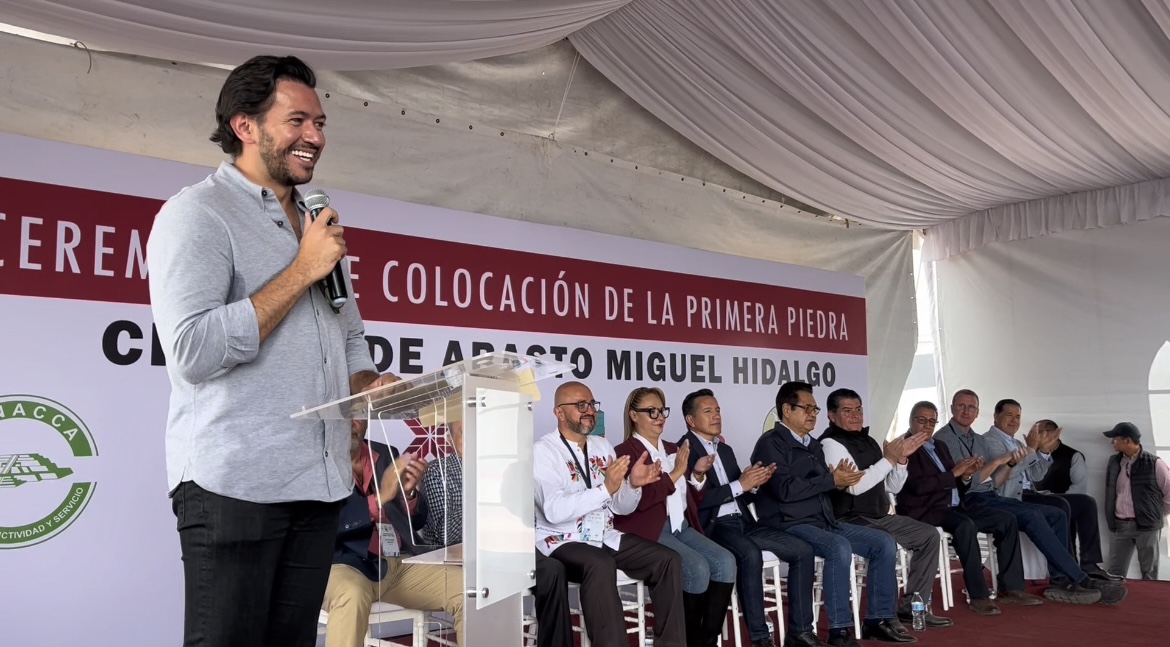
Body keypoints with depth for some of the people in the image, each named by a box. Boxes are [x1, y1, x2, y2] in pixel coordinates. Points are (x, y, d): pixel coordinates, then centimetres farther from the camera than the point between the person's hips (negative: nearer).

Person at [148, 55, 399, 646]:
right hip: (234, 483, -7)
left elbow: (349, 336, 24)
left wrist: (370, 384, 1)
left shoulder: (316, 226, 17)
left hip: (320, 485, 7)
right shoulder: (198, 213, -7)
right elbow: (192, 352, -19)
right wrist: (303, 270, -14)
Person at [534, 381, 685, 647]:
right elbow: (554, 511, -24)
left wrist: (633, 484, -12)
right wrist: (606, 488, -31)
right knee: (600, 564, -36)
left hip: (604, 536, 7)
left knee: (667, 559, -10)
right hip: (561, 542, -6)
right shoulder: (543, 451, -9)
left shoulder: (602, 446, 10)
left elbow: (621, 507, 10)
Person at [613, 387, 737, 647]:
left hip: (681, 526, 7)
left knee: (725, 561, -17)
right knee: (697, 568, -27)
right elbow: (640, 499, -18)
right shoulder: (625, 453, -2)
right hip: (649, 532, -7)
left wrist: (697, 475, 4)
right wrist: (675, 474, -15)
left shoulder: (673, 449, 20)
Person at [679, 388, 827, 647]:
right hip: (713, 525, -8)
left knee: (803, 551, -5)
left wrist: (753, 483, -1)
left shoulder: (725, 449, 21)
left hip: (742, 522, 8)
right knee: (750, 554, -36)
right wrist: (739, 485, -17)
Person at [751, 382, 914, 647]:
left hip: (825, 521, 9)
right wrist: (831, 480, -15)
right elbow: (785, 489, -21)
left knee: (884, 542, 0)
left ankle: (878, 620, 7)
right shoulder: (771, 443, -9)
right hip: (790, 524, -9)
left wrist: (840, 479, -6)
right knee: (839, 548, -34)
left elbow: (821, 488, 18)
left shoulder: (814, 445, 19)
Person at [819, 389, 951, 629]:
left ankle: (912, 606, 7)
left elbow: (893, 486, 15)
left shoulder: (869, 442, 14)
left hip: (880, 517, 9)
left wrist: (901, 458, -2)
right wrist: (889, 459, -18)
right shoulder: (830, 444, -12)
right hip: (850, 521, -9)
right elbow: (855, 485, -24)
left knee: (929, 534, 5)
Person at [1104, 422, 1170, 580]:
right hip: (1121, 526, 4)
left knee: (1149, 573, 5)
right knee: (1115, 573, 4)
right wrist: (1112, 521, 10)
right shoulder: (1114, 462, 8)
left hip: (1147, 525, -4)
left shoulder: (1154, 463, -7)